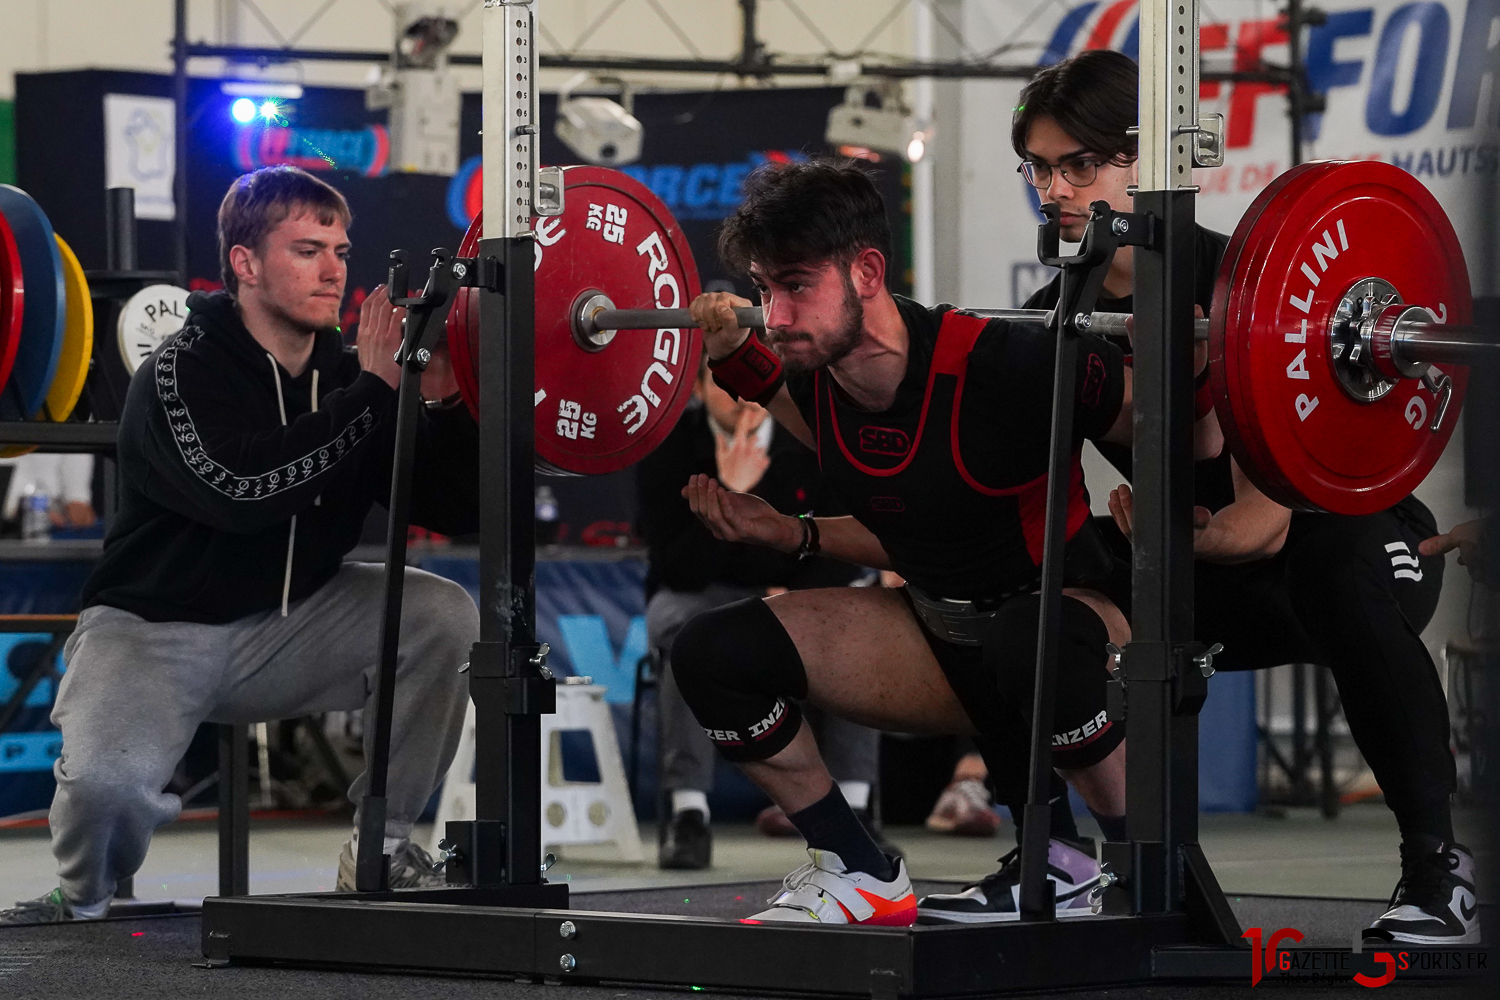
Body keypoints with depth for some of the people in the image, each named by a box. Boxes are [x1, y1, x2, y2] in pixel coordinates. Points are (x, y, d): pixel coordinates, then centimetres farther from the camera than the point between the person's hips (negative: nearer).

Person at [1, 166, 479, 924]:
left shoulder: (348, 375, -1)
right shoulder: (180, 374, -17)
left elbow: (457, 510, -5)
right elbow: (240, 487, -36)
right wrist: (372, 393, -32)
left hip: (287, 626, 5)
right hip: (158, 626, -5)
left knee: (444, 617, -18)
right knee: (106, 777, -34)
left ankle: (382, 846, -2)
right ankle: (85, 895, 4)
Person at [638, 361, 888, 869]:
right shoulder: (669, 450, -15)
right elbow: (678, 571, -22)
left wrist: (798, 596, -21)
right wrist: (727, 497, -34)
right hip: (699, 596, -2)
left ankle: (854, 811, -26)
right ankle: (687, 813, -37)